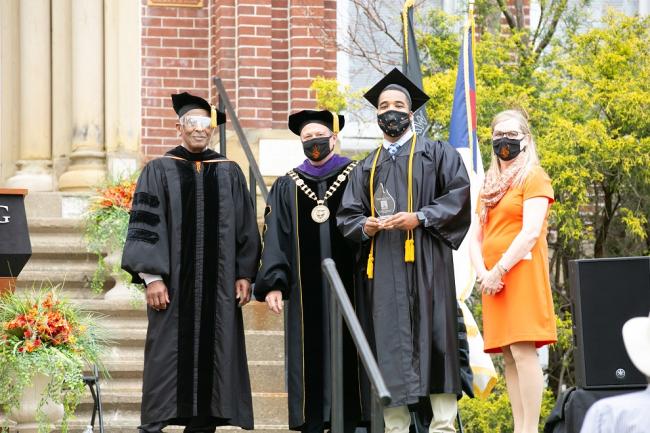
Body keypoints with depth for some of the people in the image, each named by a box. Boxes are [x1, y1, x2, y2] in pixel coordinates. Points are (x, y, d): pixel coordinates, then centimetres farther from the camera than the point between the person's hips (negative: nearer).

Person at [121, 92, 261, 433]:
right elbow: (145, 225, -2)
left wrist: (244, 274, 4)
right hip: (173, 285, -3)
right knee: (167, 357, -4)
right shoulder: (159, 171, 4)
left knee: (210, 352, 2)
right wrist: (151, 276, -11)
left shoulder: (229, 173, 12)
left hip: (217, 287, 3)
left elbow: (245, 227, 12)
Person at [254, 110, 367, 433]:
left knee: (346, 355, -3)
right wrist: (273, 284, -5)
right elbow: (276, 237, 7)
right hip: (306, 293, 2)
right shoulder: (287, 186, 13)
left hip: (347, 283, -1)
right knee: (309, 359, 0)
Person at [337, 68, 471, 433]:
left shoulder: (436, 153, 11)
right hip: (382, 267, 4)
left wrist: (420, 217, -13)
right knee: (389, 345, -2)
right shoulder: (367, 167, 23)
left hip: (425, 262, -4)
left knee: (432, 337, -9)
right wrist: (364, 225, -4)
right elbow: (347, 214, 19)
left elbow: (459, 193, -1)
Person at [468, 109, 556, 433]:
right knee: (508, 356, 3)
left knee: (522, 351, -15)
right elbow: (475, 238, 15)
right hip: (493, 280, 7)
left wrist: (499, 270, -16)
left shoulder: (533, 178, -1)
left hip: (521, 273, -7)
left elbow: (531, 232, -13)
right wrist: (482, 272, -4)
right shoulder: (489, 185, 20)